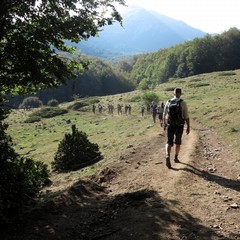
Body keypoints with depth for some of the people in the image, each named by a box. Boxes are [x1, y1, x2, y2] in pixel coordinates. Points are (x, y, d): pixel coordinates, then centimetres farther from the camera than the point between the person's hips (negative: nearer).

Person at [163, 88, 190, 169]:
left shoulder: (168, 102, 0)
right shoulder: (183, 103, -9)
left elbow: (164, 115, 9)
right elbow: (186, 116, -10)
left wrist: (165, 124, 24)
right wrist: (188, 127, -2)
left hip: (170, 125, 1)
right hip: (179, 126, -1)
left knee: (169, 142, 3)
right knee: (178, 142, 18)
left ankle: (167, 156, -22)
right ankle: (176, 158, 28)